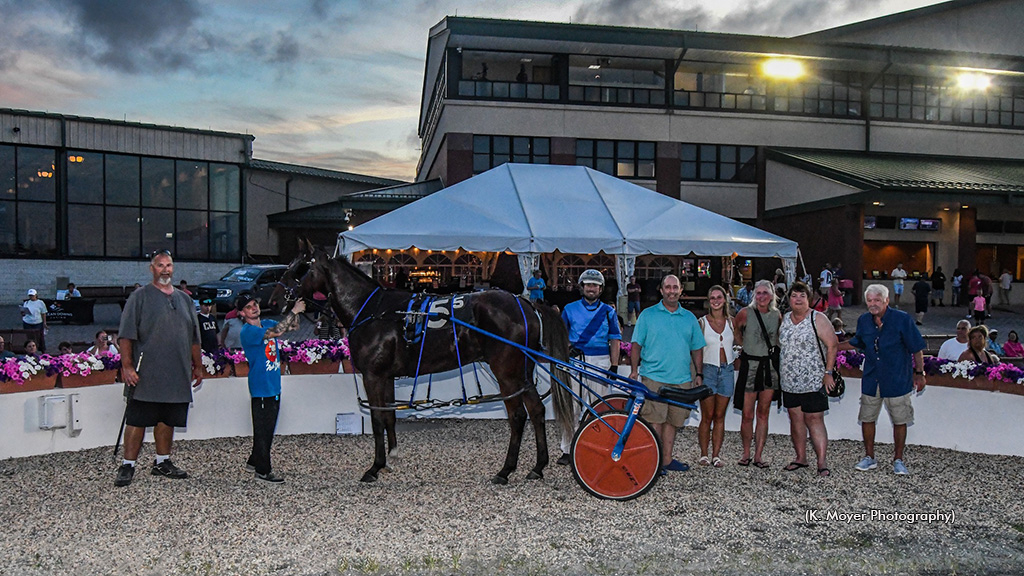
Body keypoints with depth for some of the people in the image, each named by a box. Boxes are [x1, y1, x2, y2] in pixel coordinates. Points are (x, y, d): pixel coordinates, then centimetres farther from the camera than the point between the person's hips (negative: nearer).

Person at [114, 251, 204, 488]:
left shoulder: (184, 299, 16)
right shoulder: (140, 297, -1)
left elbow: (194, 338, 20)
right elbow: (126, 335, -8)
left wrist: (198, 366, 20)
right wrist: (127, 365, -15)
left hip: (177, 375, 5)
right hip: (146, 375, -5)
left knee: (168, 420, 12)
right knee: (137, 420, -2)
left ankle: (162, 463, 23)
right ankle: (127, 466, 6)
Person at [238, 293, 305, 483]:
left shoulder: (267, 323, 9)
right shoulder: (248, 331, -15)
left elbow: (293, 326, 12)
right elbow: (275, 332, -28)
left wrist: (297, 312, -7)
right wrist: (294, 311, -25)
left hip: (274, 386, 8)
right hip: (260, 388, -8)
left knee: (268, 428, 17)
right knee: (262, 429, 0)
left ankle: (254, 462, 32)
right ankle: (263, 471, 10)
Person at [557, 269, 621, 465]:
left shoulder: (608, 312, 11)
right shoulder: (570, 309, 10)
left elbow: (615, 340, 9)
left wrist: (614, 366, 1)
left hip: (601, 362, 0)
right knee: (571, 406, -2)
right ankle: (567, 450, 5)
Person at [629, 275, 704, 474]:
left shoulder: (689, 318, 12)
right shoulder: (648, 314, 3)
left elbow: (697, 349, 17)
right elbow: (637, 344, 3)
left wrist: (699, 374, 11)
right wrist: (634, 370, -4)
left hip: (682, 379, 4)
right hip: (654, 377, -3)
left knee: (673, 420, 9)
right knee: (655, 420, -5)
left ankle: (667, 459, 20)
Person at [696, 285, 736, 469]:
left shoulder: (731, 321, 6)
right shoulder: (702, 322, -1)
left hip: (726, 370, 3)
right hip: (708, 370, -2)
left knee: (720, 416, 6)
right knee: (707, 417, 0)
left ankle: (716, 455, 12)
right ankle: (704, 454, 10)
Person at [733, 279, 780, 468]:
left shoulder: (777, 315, 6)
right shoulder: (745, 313, -4)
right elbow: (734, 331, 11)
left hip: (770, 366, 3)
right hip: (750, 366, -3)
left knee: (763, 414, 6)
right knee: (747, 415, -2)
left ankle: (758, 456, 12)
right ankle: (746, 454, 13)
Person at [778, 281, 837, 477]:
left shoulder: (818, 319, -6)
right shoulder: (785, 319, 10)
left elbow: (832, 345, -8)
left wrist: (828, 372, -12)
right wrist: (779, 371, 15)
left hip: (813, 381, -5)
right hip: (789, 381, 5)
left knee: (814, 420, -5)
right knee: (795, 419, 10)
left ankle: (822, 462, -1)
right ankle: (800, 458, 21)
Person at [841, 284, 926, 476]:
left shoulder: (902, 319, -12)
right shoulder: (863, 321, 1)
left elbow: (917, 348, -6)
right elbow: (856, 343, 18)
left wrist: (919, 373, -5)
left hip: (897, 380, -4)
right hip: (871, 379, 4)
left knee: (899, 421, 6)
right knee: (867, 418, 9)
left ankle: (898, 460, 21)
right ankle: (869, 458, 23)